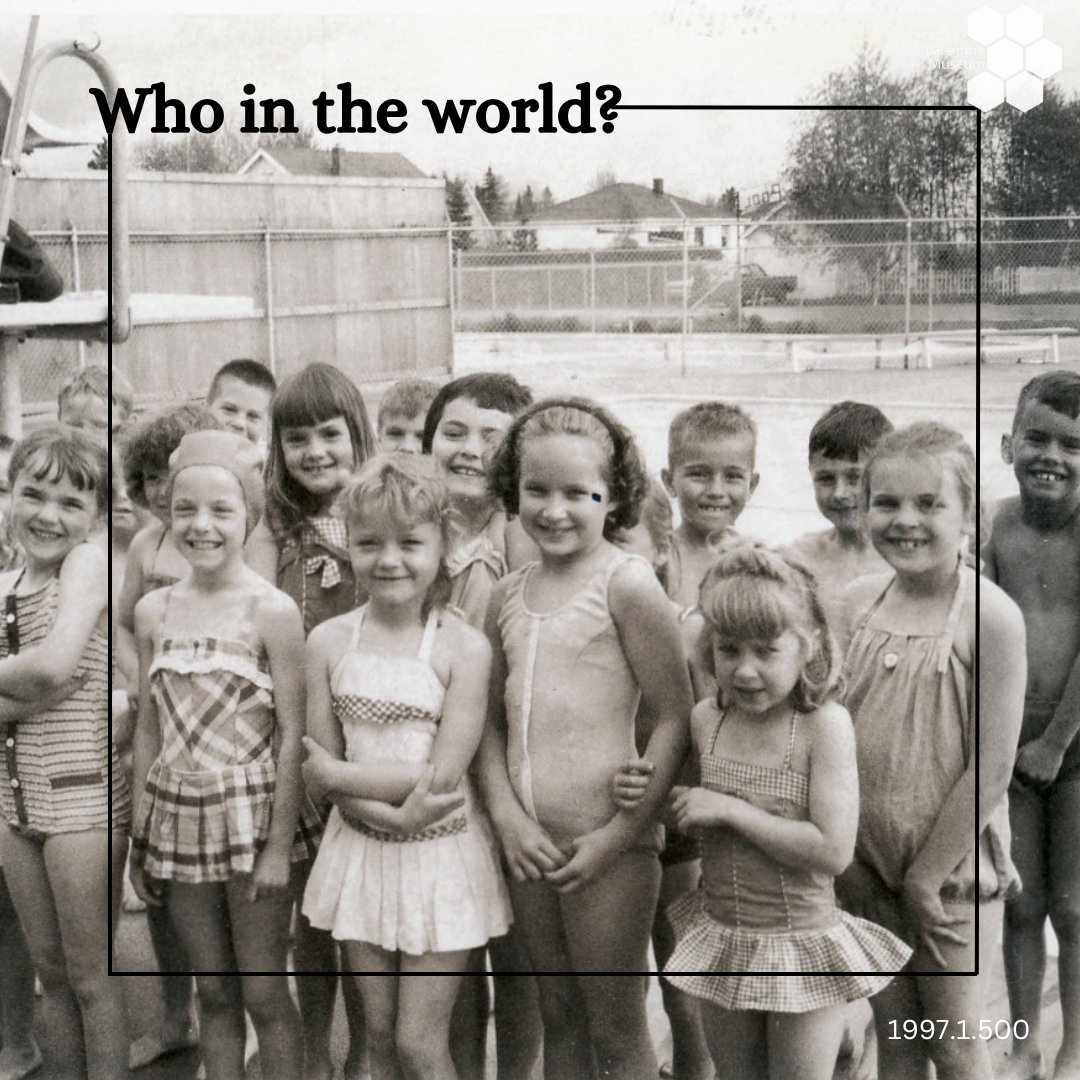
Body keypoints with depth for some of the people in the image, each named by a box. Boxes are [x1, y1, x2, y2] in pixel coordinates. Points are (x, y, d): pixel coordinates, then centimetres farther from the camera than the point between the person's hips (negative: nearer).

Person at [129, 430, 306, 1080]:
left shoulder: (272, 611, -9)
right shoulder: (154, 612, 5)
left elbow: (293, 735, -10)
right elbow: (149, 728, 9)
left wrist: (279, 846, -13)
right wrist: (140, 837, 9)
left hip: (250, 814, -4)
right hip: (178, 818, 4)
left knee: (264, 995, 3)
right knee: (213, 992, 13)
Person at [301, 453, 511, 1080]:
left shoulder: (464, 647, -14)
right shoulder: (330, 641, -4)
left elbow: (442, 777, -18)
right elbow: (323, 771, -5)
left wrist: (335, 775, -12)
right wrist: (393, 814, -20)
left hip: (441, 858, -3)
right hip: (363, 851, 4)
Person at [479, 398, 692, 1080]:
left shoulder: (626, 583, -10)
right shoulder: (510, 595, 9)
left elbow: (675, 718, -12)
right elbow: (493, 719, 12)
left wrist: (616, 837, -15)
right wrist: (507, 815, -4)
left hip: (607, 848, -6)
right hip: (531, 845, 6)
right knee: (559, 1019, 18)